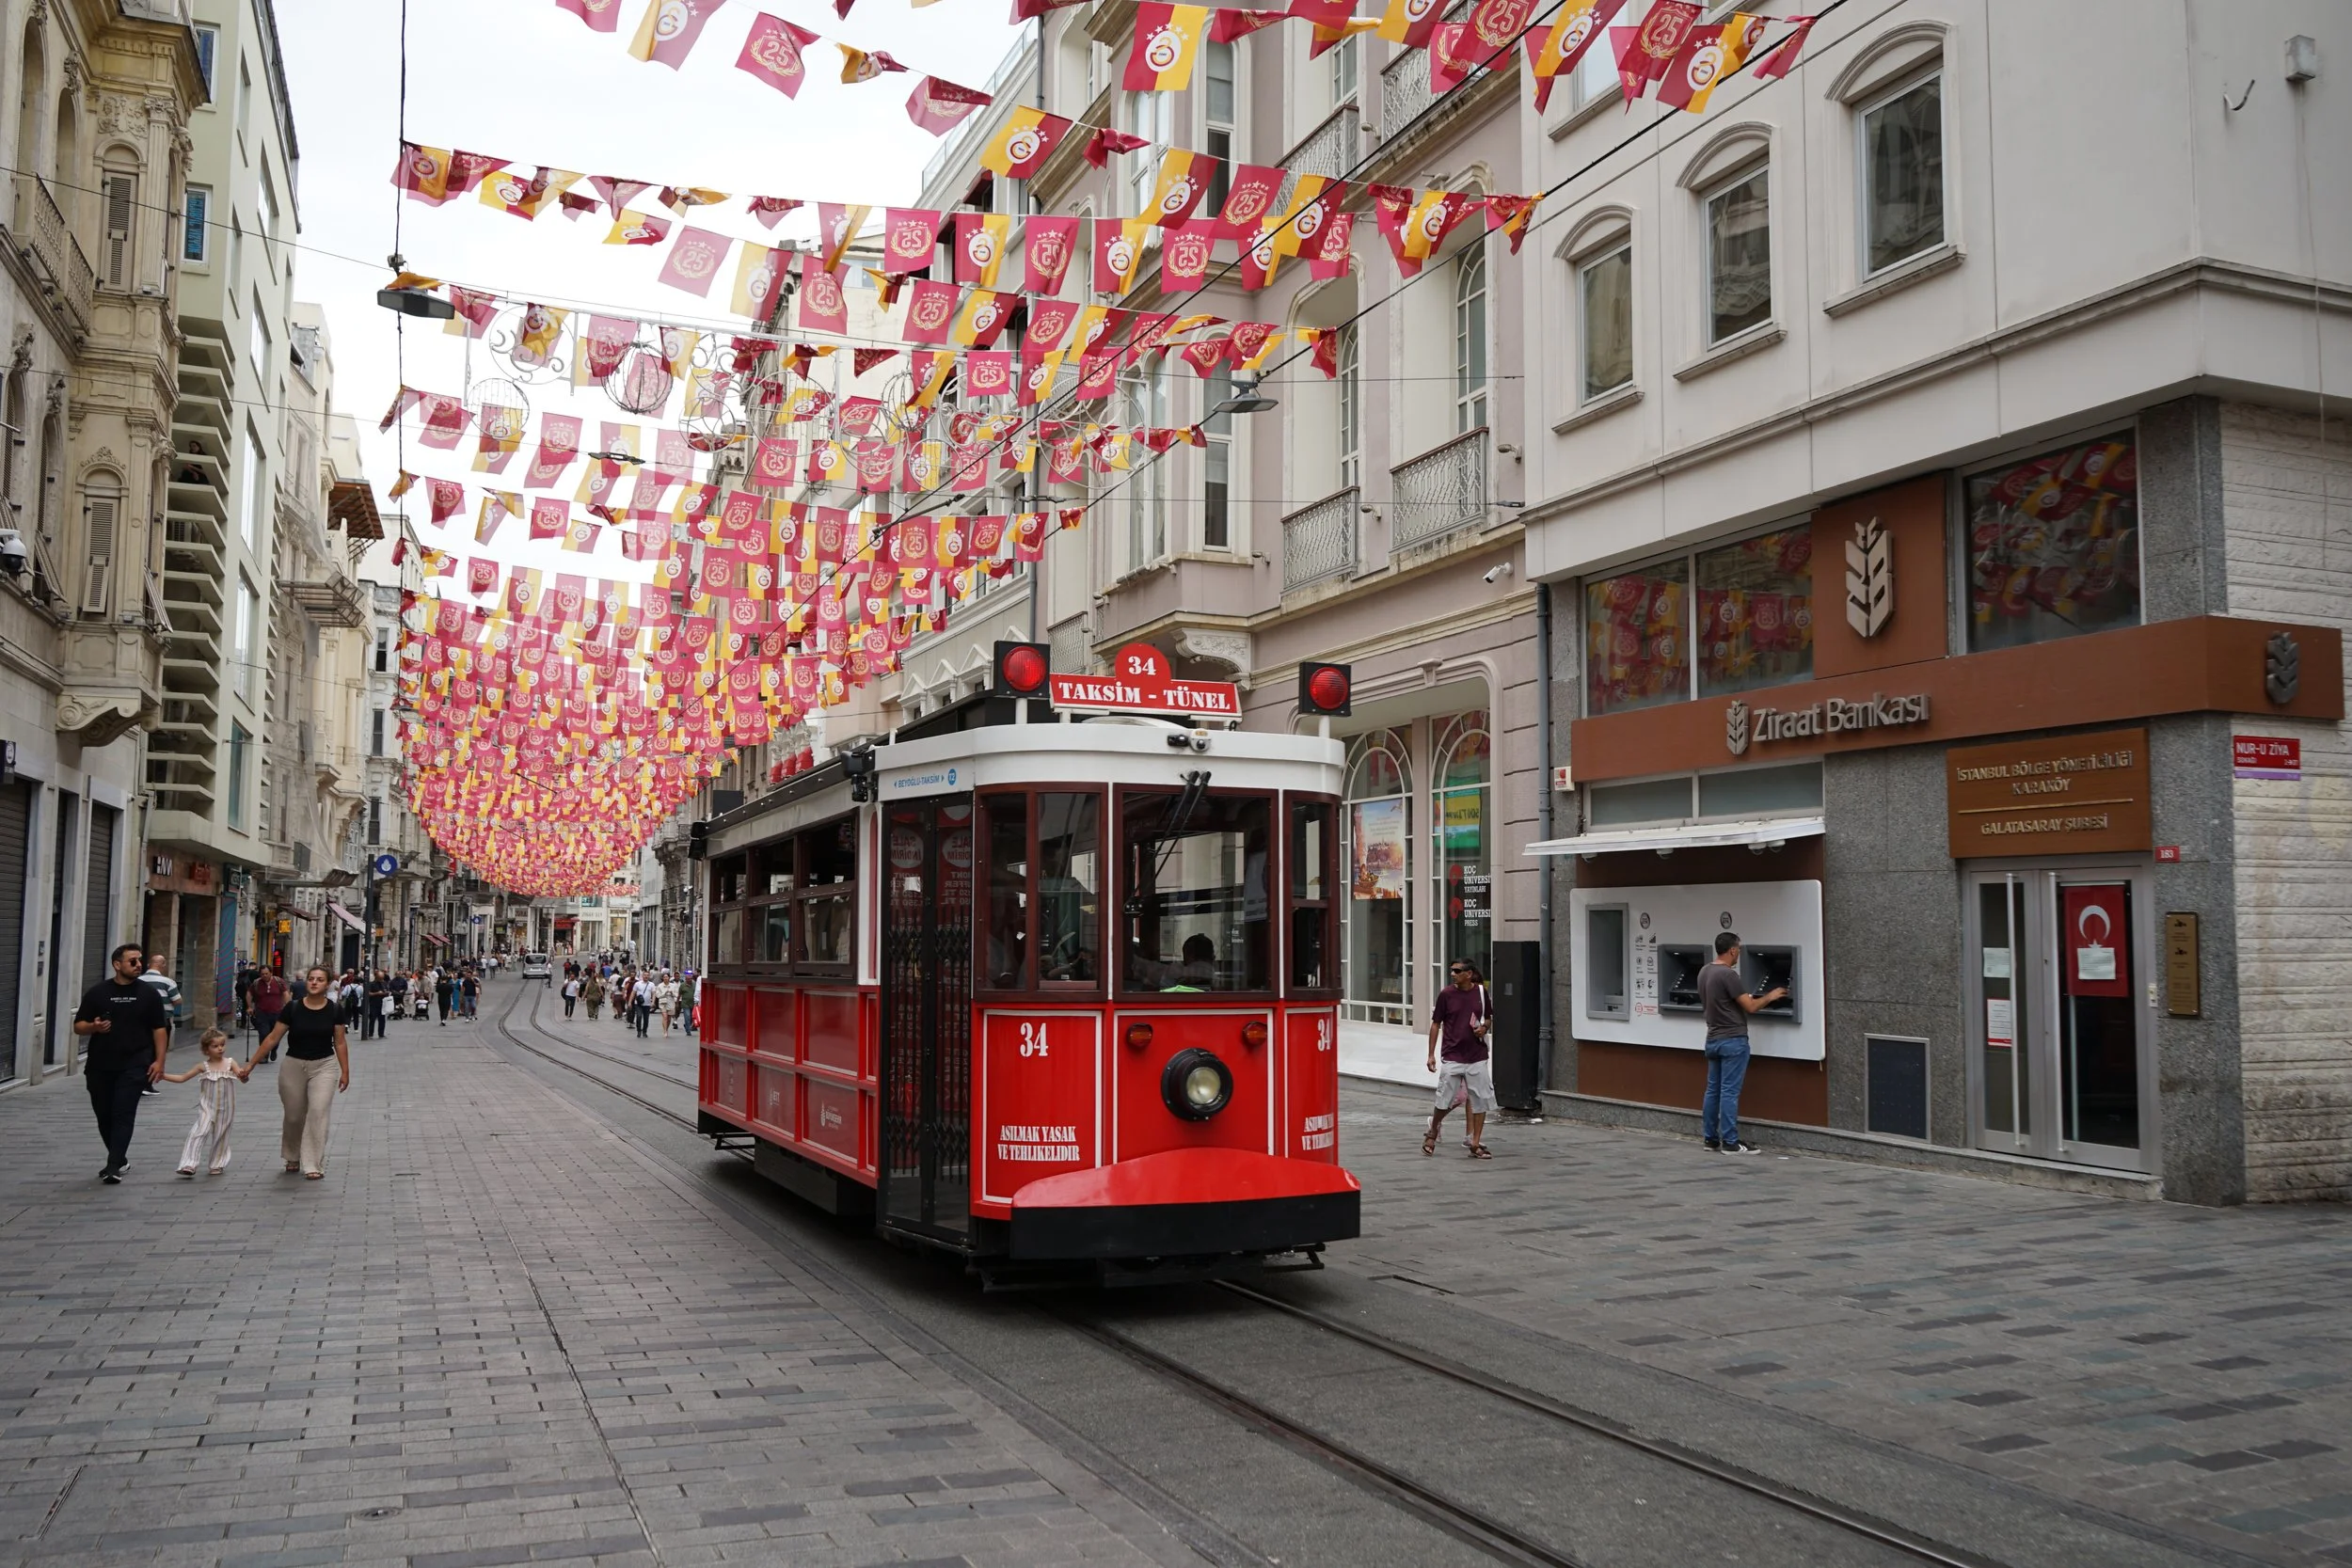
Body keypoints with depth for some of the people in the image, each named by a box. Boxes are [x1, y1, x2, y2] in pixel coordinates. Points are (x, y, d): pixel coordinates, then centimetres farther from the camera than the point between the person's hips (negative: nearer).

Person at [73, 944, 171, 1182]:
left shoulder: (149, 993, 3)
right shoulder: (97, 992, 4)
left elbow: (159, 1029, 4)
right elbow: (78, 1026, 7)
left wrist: (159, 1060, -5)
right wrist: (94, 1027, -16)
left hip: (134, 1065, -2)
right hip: (100, 1065, 2)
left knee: (124, 1114, -10)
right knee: (104, 1115, 10)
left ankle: (114, 1166, -14)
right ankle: (118, 1158, 27)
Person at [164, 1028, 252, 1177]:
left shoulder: (230, 1063, -4)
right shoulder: (203, 1066, -2)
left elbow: (243, 1079, -13)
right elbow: (182, 1078, 5)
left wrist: (244, 1075, -38)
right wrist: (163, 1076, -6)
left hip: (225, 1108, 0)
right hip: (207, 1106, 0)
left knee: (221, 1136, 9)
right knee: (200, 1132, -16)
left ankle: (217, 1164, 25)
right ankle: (189, 1165, -16)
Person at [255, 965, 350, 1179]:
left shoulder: (334, 1011, -4)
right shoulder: (293, 1009, -6)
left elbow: (340, 1042, 3)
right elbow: (273, 1038, -1)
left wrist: (345, 1072, 4)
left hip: (324, 1067, -1)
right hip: (294, 1066, 1)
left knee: (318, 1112, -13)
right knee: (294, 1116, 12)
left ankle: (314, 1165, -7)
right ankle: (292, 1157, 37)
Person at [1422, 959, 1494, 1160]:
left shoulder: (1480, 991, 1)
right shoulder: (1446, 994, -4)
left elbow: (1488, 1017, 17)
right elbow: (1436, 1024, 1)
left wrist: (1484, 1028, -7)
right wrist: (1431, 1054, -1)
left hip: (1477, 1057, 2)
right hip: (1453, 1057, -2)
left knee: (1480, 1101, 2)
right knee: (1445, 1100, 1)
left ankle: (1476, 1144, 12)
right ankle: (1432, 1133, 27)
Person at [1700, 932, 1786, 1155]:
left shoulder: (1704, 972, 9)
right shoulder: (1728, 975, -18)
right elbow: (1750, 1006, -16)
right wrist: (1770, 997, 3)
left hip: (1713, 1039, 9)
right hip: (1732, 1040, -9)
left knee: (1713, 1090, 11)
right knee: (1729, 1092, -6)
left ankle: (1710, 1138, 15)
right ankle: (1730, 1143, -4)